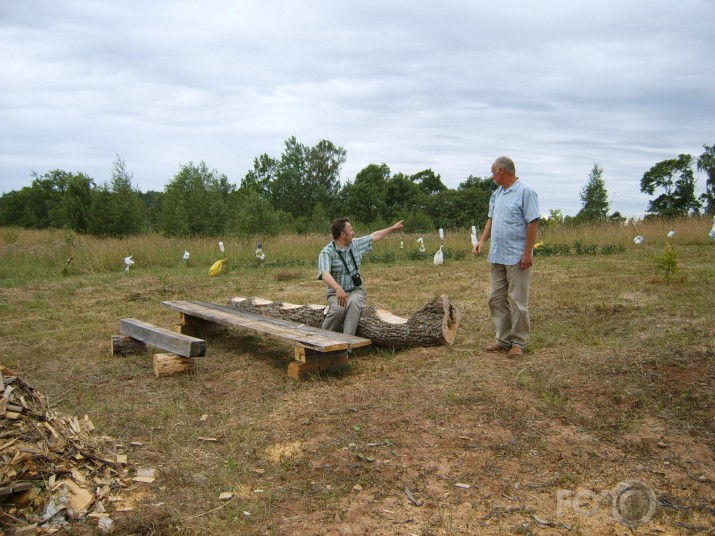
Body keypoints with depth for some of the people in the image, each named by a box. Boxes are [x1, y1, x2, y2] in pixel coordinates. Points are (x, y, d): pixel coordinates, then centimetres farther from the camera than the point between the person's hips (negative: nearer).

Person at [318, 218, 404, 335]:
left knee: (353, 303, -33)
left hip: (356, 291, 3)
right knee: (338, 309, -36)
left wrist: (393, 228, 32)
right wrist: (338, 288, -49)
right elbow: (325, 274, -31)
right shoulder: (327, 252, -13)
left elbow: (374, 236, 24)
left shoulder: (355, 244, 7)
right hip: (337, 293, -3)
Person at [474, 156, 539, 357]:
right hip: (497, 256, 8)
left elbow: (533, 223, -14)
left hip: (517, 257, -8)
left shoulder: (526, 192, -10)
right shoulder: (497, 194, 14)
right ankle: (503, 339, 21)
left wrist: (528, 252, -17)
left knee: (518, 301, 0)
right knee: (496, 299, 11)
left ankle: (519, 342, 10)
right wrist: (482, 241, 5)